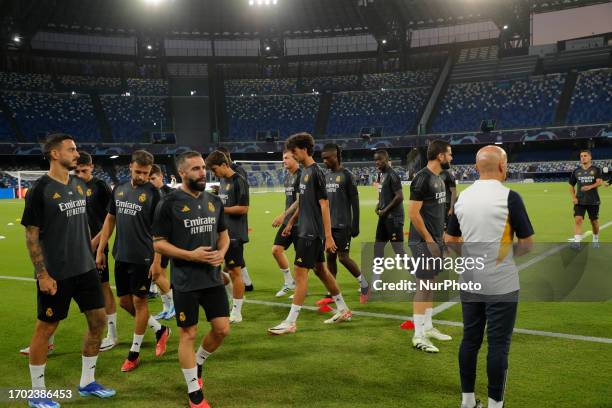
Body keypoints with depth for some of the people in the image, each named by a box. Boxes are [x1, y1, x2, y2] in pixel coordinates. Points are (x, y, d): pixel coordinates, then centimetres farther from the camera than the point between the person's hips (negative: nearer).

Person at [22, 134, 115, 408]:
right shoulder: (40, 190, -12)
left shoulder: (80, 186, 8)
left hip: (85, 269, 7)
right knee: (45, 328, 4)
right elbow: (31, 235, -12)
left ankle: (87, 383, 25)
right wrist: (42, 275, -15)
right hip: (55, 273, -7)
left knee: (98, 320, 9)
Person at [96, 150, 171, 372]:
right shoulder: (119, 190, 7)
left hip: (142, 257, -6)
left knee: (139, 301, 3)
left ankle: (134, 353, 17)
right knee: (124, 301, 11)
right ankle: (160, 330, 30)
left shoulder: (153, 193, -9)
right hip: (121, 256, 6)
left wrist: (157, 261, -16)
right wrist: (100, 250, 11)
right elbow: (110, 220, 14)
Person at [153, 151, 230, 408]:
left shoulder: (214, 201, 7)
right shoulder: (169, 204, -9)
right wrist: (191, 255, -18)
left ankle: (198, 363, 35)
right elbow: (159, 243, -9)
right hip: (185, 282, -5)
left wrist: (222, 252, -4)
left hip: (213, 278, 5)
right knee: (188, 334, 4)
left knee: (222, 329, 6)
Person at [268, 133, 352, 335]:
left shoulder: (315, 172, -15)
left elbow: (324, 205, -18)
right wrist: (291, 222, 24)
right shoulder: (305, 172, 12)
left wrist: (328, 236, -20)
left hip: (312, 232, -10)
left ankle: (290, 322, -2)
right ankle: (343, 310, 28)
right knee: (320, 269, 16)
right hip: (306, 230, 10)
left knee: (300, 272, -7)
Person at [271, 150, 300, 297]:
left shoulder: (301, 175, -13)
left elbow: (299, 201, -19)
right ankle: (289, 282, 18)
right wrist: (284, 217, 15)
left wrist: (283, 215, -21)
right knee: (276, 249, 4)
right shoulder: (287, 175, 13)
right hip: (288, 221, 9)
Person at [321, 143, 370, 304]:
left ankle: (364, 284, 15)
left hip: (342, 225, -7)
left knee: (343, 257, -5)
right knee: (330, 257, 7)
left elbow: (355, 202, -10)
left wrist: (355, 225, -13)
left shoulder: (347, 176, -9)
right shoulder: (326, 176, 11)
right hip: (328, 224, 7)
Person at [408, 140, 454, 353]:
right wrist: (428, 239, -17)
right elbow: (413, 212, -20)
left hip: (435, 239, 9)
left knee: (430, 284, 15)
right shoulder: (423, 178, -16)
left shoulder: (438, 178, 13)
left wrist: (441, 235, 15)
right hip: (423, 242, -9)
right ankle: (418, 336, 0)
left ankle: (428, 327, 26)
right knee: (423, 285, -6)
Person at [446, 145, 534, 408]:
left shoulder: (462, 197, 3)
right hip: (501, 284, -5)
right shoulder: (509, 197, -13)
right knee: (498, 344, 4)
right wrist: (509, 253, 9)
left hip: (469, 283, 5)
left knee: (470, 339, 13)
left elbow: (450, 241, 9)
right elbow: (527, 243, -9)